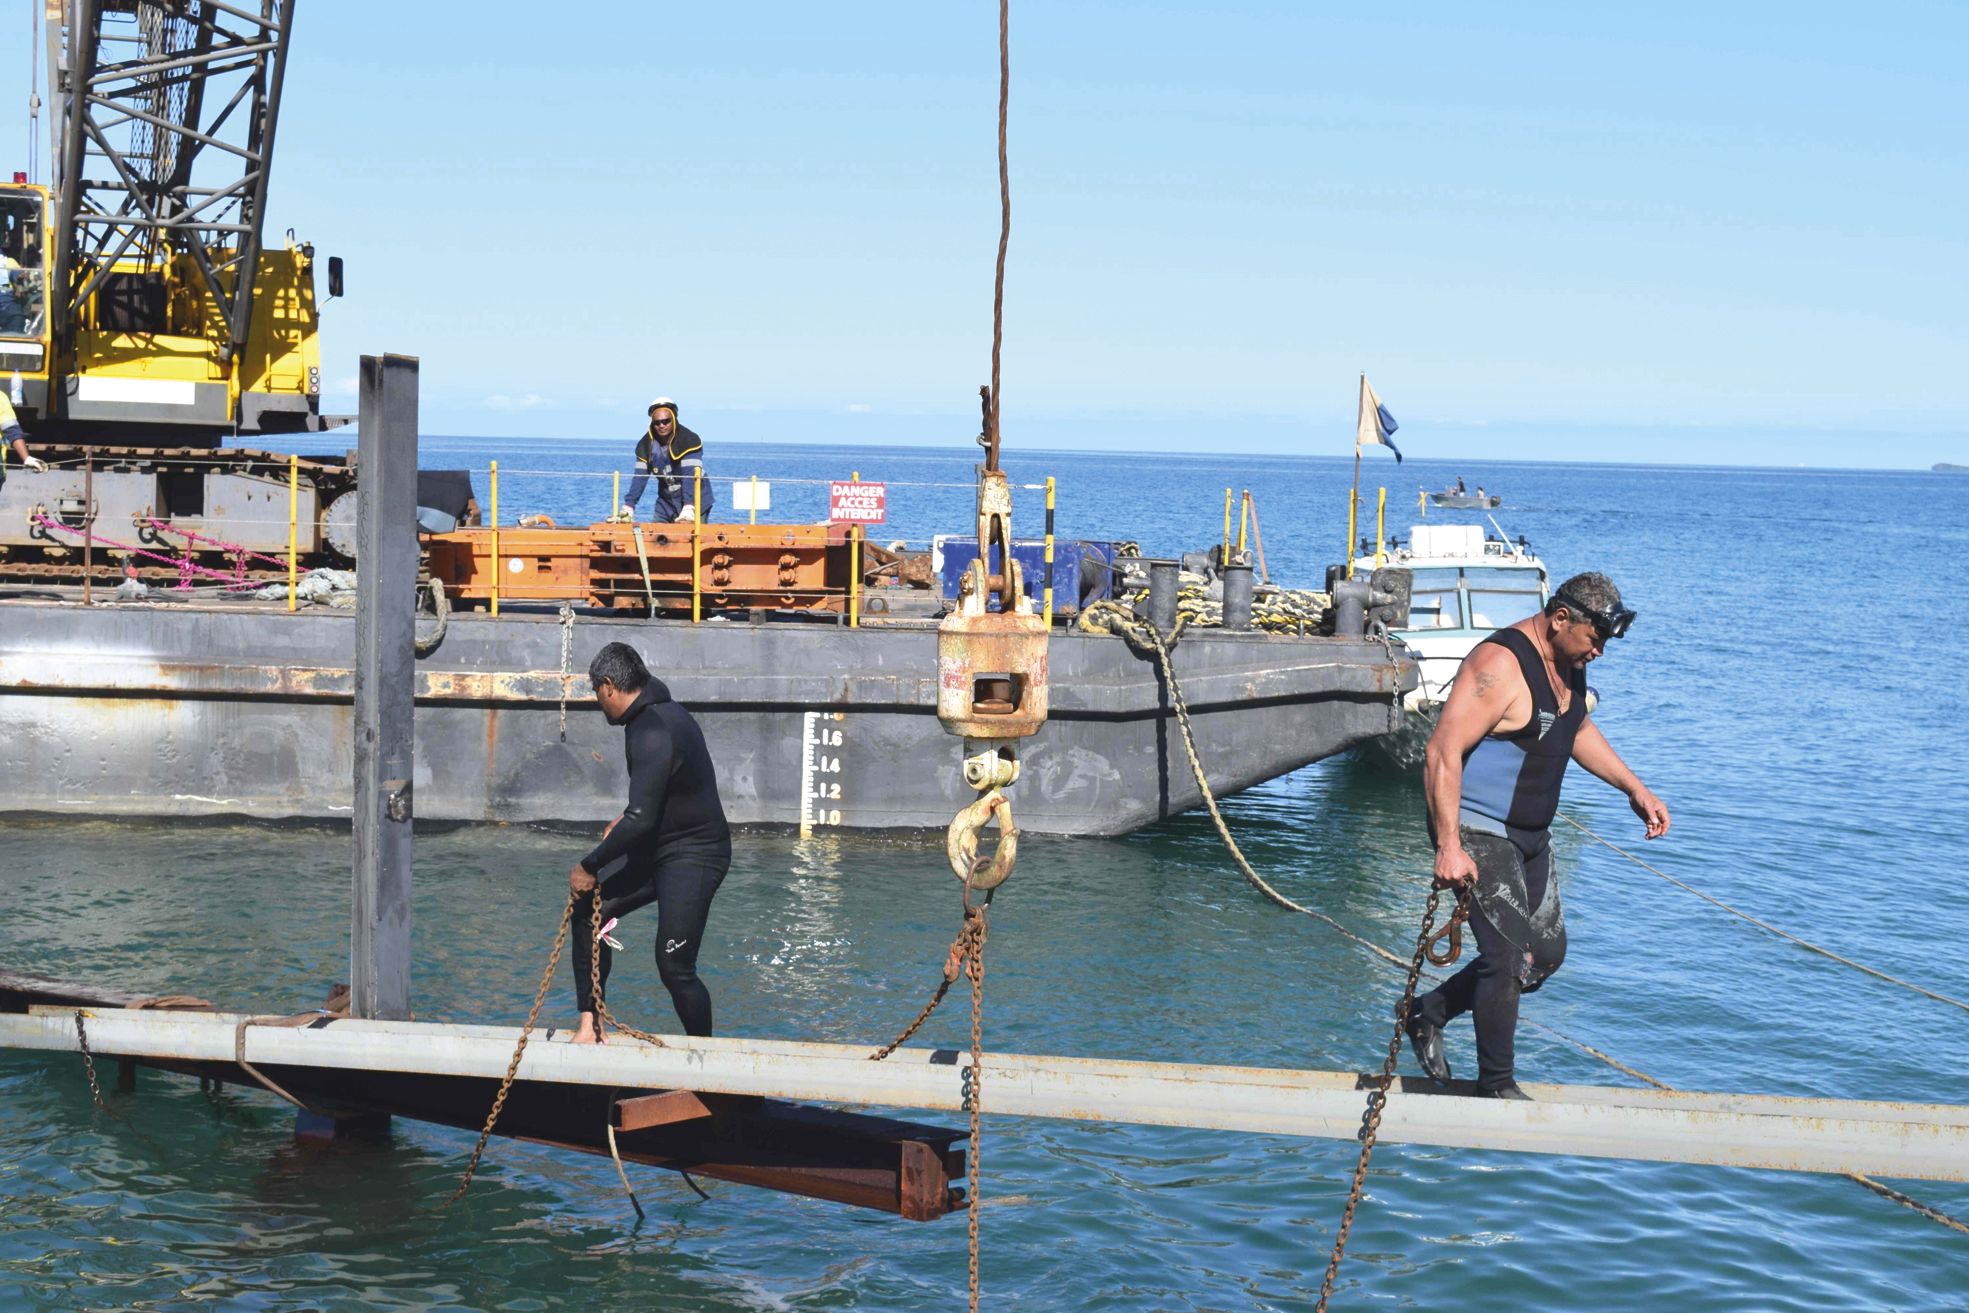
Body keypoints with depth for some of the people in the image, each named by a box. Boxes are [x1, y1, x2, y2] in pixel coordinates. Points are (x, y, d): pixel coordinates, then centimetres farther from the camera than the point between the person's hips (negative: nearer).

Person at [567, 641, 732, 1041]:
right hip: (657, 848, 10)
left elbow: (640, 821, -27)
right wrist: (626, 818, 21)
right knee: (589, 912, 4)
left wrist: (590, 867, -18)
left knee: (675, 968, -8)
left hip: (693, 856, -10)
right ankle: (589, 1023, 7)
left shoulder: (652, 734, -24)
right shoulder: (665, 712, 8)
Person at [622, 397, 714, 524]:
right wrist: (628, 506, -15)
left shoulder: (689, 440, -18)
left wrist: (688, 508, -38)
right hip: (666, 503, 5)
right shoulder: (646, 444, -3)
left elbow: (690, 475, -27)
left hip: (695, 502, -5)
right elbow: (639, 477, -5)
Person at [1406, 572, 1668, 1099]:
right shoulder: (1500, 665, -22)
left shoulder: (1568, 664, 7)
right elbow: (1443, 752, -27)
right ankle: (1496, 1085, 6)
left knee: (1547, 954, 13)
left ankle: (1428, 1013, 26)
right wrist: (1449, 847, -31)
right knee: (1510, 957, -11)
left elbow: (1578, 731, 27)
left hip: (1530, 835, 10)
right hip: (1477, 834, -10)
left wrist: (1635, 789, 20)